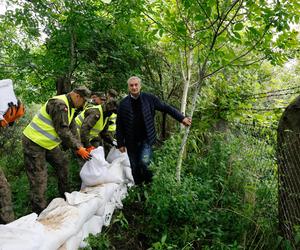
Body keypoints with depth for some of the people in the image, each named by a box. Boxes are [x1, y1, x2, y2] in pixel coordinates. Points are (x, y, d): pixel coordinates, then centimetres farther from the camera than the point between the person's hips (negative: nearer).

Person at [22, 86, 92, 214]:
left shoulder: (70, 106, 7)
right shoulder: (59, 104, -26)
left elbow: (72, 129, 9)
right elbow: (63, 131, -27)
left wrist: (80, 147, 2)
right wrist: (78, 148, -20)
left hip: (48, 143, 10)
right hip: (34, 143, -10)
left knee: (62, 164, 15)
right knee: (38, 179, -4)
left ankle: (65, 195, 32)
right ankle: (40, 212, 6)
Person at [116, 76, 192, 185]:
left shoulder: (149, 98, -2)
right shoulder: (123, 104, -2)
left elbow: (166, 108, 3)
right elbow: (119, 126, 2)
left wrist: (182, 118, -3)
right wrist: (120, 143, 1)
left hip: (146, 139, -1)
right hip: (131, 142, 2)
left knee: (144, 162, -18)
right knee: (135, 168, 9)